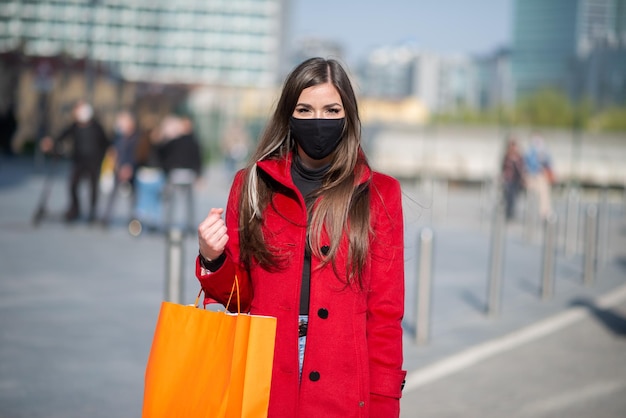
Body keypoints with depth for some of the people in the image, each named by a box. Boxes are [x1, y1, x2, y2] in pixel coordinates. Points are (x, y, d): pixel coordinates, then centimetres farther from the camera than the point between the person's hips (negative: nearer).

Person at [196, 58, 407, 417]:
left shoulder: (379, 194, 0)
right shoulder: (253, 185, 5)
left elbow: (385, 312, -1)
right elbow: (239, 293, 9)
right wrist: (213, 259, -11)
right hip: (262, 382, 1)